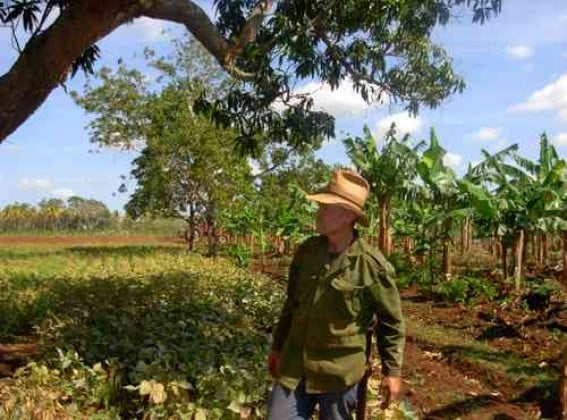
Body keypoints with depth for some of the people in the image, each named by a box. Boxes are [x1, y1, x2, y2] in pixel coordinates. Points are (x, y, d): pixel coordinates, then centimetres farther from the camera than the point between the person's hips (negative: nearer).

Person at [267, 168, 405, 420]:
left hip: (340, 371, -4)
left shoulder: (372, 264, -14)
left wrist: (392, 371, -4)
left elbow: (391, 321, -5)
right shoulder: (306, 251, 1)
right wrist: (278, 346, 18)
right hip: (294, 366, 4)